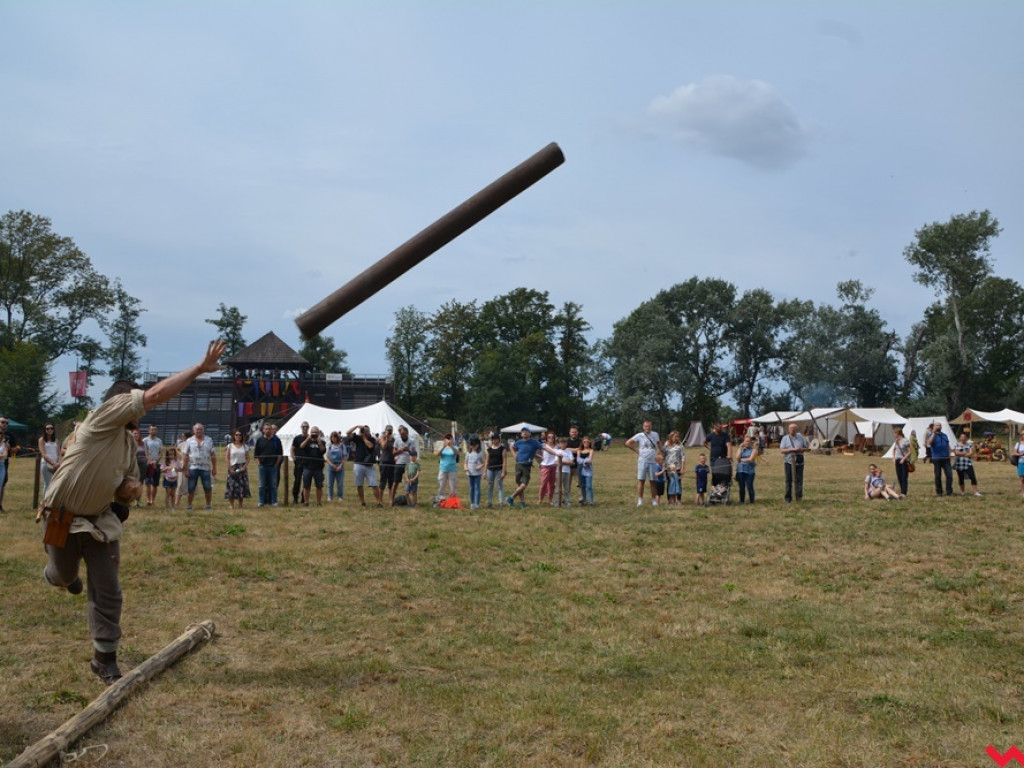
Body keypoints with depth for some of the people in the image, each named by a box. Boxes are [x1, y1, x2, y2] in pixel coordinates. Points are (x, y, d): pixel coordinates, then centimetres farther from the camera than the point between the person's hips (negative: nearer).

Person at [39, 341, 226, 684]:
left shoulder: (128, 442, 6)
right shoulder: (104, 415, -18)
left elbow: (125, 487, 19)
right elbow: (156, 394, -30)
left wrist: (131, 489, -6)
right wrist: (200, 368, -30)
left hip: (101, 520, 6)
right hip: (63, 518, -6)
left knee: (107, 592, 0)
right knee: (63, 576, 18)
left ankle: (104, 658, 11)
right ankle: (59, 574, 56)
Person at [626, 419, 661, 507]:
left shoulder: (655, 435, 6)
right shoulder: (639, 435, -3)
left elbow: (659, 443, 27)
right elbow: (628, 443, 0)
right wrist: (636, 451, -1)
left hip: (652, 461, 3)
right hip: (642, 461, -2)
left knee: (653, 481, 6)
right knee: (641, 480, -4)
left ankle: (654, 500, 15)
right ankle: (640, 500, -1)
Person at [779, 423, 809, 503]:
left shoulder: (801, 437, 10)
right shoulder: (785, 438, 6)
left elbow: (807, 448, 12)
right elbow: (781, 450, -2)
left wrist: (801, 449, -9)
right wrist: (791, 449, -15)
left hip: (799, 462, 1)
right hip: (789, 462, -1)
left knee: (799, 479, -5)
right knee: (789, 480, 1)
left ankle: (799, 495, -3)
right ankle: (788, 498, 6)